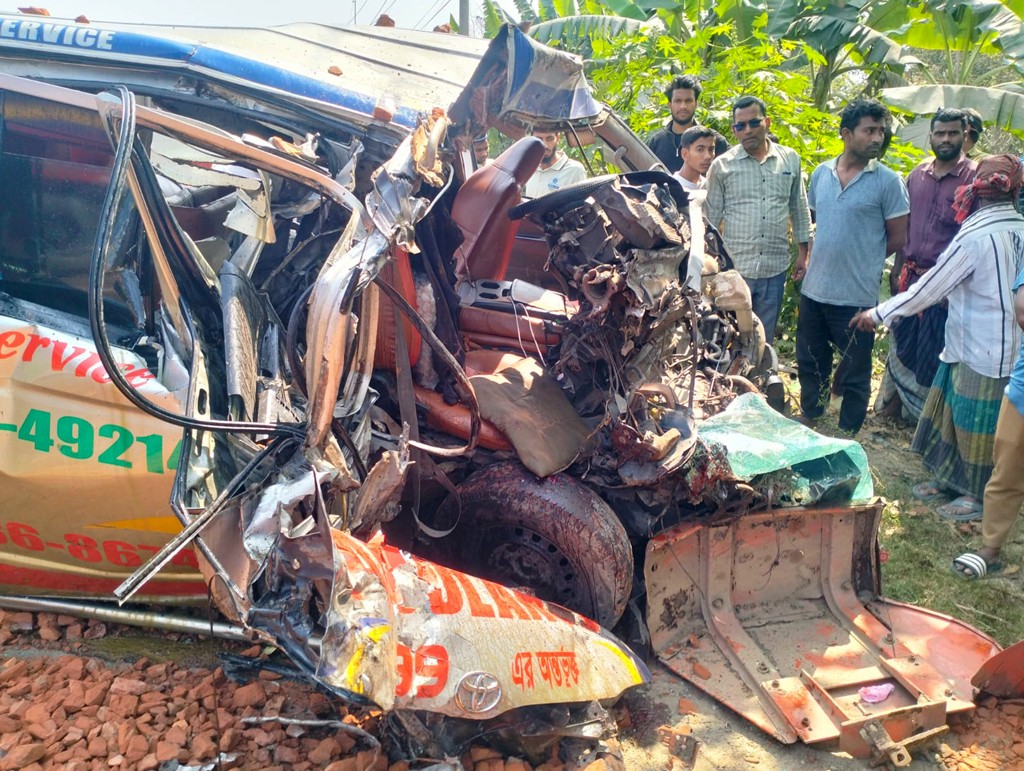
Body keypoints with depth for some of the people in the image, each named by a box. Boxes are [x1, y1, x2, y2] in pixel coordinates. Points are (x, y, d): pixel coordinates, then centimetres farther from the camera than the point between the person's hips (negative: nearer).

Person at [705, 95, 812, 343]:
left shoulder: (790, 159, 6)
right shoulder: (722, 165, -2)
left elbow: (799, 209, 14)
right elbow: (710, 218, 1)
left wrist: (804, 253, 12)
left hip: (776, 268, 3)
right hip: (734, 267, -2)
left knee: (765, 339, 14)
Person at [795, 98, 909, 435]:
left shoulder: (888, 181, -9)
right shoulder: (821, 173, 4)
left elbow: (897, 237, -4)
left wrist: (862, 258, 0)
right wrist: (808, 257, 4)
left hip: (856, 295, -4)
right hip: (814, 290, 5)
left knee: (854, 375, 9)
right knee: (810, 364, 19)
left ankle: (847, 437, 26)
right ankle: (809, 420, 40)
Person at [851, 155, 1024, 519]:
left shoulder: (975, 236, -20)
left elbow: (930, 289, -16)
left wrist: (878, 313, -8)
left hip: (982, 350, -8)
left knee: (976, 421, 6)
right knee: (950, 409, 19)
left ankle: (978, 496, 21)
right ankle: (948, 475, 33)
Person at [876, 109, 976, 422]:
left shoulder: (973, 178, -9)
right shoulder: (917, 175, 7)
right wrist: (897, 269, 11)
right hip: (911, 276, 5)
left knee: (934, 351, 4)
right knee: (902, 340, 15)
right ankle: (896, 399, 31)